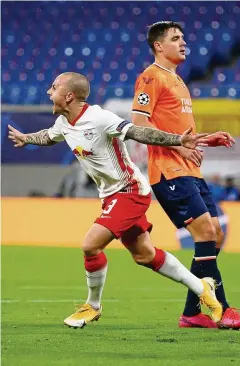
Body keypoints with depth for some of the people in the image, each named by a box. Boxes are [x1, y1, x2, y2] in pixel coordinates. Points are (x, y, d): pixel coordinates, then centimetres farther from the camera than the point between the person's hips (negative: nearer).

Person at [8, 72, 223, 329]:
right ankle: (201, 288, 27)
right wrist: (26, 139, 43)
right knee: (143, 254, 14)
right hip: (112, 194, 9)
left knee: (90, 246, -16)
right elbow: (50, 137, 26)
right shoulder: (64, 122, 2)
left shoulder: (99, 119, -24)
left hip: (129, 191, -9)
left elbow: (136, 133, -31)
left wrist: (178, 140, -41)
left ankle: (93, 306, 6)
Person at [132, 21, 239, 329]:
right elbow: (139, 124, -14)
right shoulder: (151, 77, -5)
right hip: (169, 171, -10)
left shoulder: (177, 81, 24)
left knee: (215, 235, 4)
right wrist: (178, 145, -19)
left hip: (190, 171, 10)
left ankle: (192, 313, 8)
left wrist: (208, 140, 16)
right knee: (205, 231, -16)